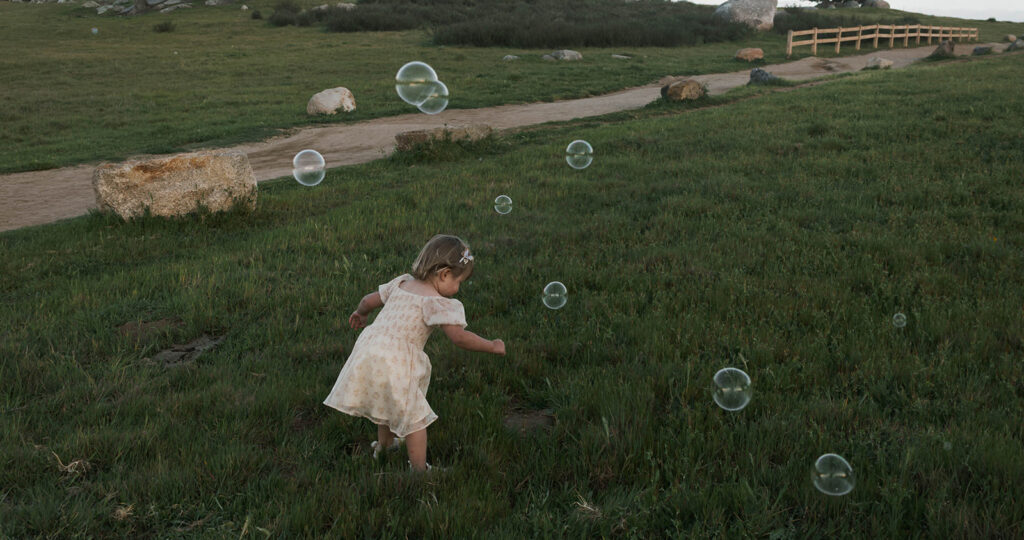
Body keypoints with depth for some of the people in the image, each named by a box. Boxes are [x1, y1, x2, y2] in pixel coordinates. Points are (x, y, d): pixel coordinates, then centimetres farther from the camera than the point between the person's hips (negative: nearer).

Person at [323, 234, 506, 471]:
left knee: (388, 404, 31)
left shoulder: (401, 282, 14)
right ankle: (419, 469, 10)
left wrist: (360, 313, 46)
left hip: (369, 347, 8)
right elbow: (459, 337, -16)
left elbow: (368, 301, 24)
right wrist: (492, 346, -3)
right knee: (414, 416, 5)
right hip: (394, 362, -8)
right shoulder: (437, 302, -9)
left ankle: (384, 444, 52)